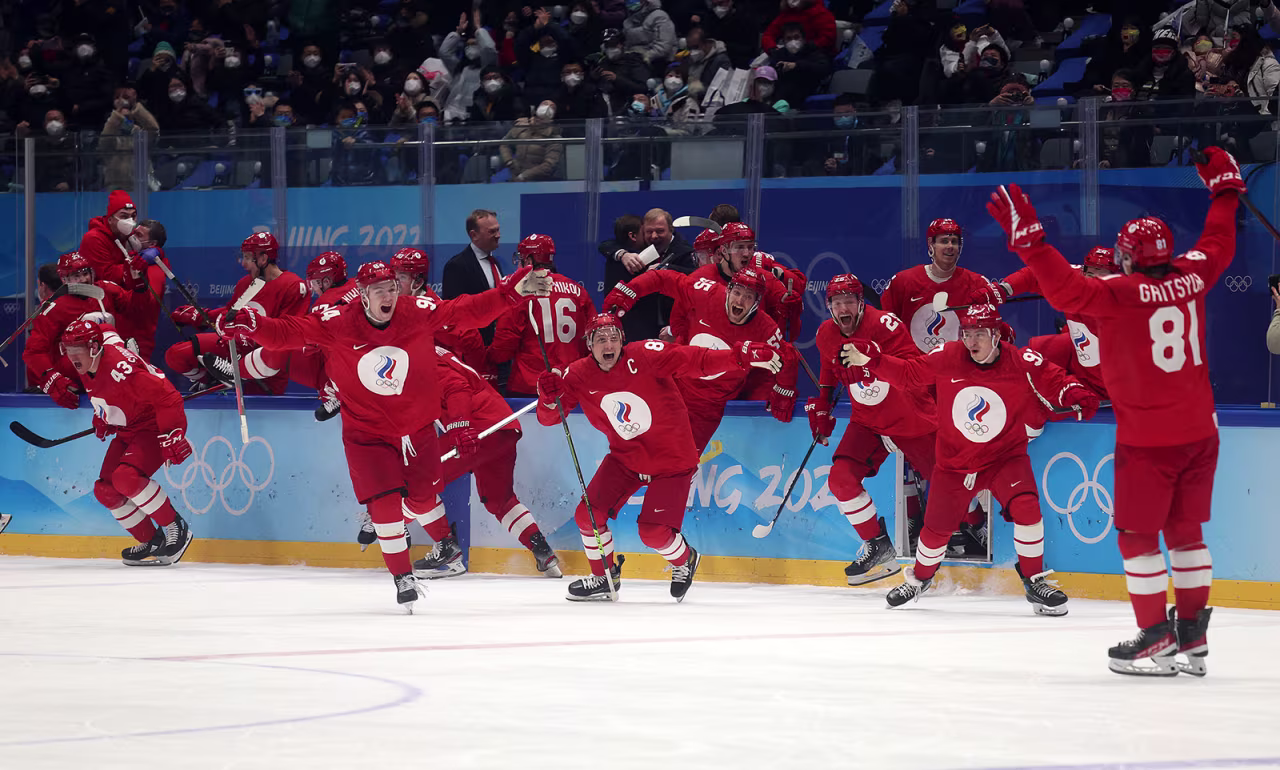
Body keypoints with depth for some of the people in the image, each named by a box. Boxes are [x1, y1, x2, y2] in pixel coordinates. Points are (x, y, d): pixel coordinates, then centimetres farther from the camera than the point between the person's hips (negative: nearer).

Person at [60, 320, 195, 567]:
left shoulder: (120, 367, -31)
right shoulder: (85, 367, -3)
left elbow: (167, 397, -31)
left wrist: (172, 438, -31)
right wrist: (101, 416, 19)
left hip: (153, 426, -10)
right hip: (127, 430, 10)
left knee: (126, 477, -29)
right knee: (105, 490, 2)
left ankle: (177, 529, -13)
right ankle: (152, 542, 12)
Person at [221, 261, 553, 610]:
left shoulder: (419, 313, -14)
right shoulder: (336, 325, -19)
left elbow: (470, 310, -11)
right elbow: (288, 332, -21)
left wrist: (514, 290, -19)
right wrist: (249, 324, -37)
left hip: (417, 424, 2)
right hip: (367, 433, -2)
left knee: (423, 498, 7)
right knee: (385, 503, -10)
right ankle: (402, 576, 7)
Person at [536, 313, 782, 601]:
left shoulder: (644, 356, -22)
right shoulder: (580, 375, -8)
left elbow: (696, 361, -29)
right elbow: (548, 417, -6)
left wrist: (742, 356, -42)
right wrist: (550, 397, -30)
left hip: (672, 457, -5)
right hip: (626, 456, 5)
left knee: (653, 532, -12)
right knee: (588, 514, -4)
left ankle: (685, 560, 23)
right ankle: (604, 576, 21)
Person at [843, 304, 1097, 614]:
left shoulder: (1023, 363, -16)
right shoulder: (946, 358, -11)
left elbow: (1055, 382, -11)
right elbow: (907, 373, -1)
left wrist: (1076, 395, -32)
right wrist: (871, 359, -13)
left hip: (1005, 455, -2)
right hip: (955, 460, 2)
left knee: (1025, 507, -26)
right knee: (937, 527, 6)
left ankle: (1035, 581, -7)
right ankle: (919, 578, 39)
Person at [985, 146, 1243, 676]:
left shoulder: (1119, 294, -16)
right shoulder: (1190, 277, 1)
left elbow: (1067, 290, -28)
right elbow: (1218, 245, 19)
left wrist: (1028, 239, -26)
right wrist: (1225, 190, 33)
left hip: (1147, 439, -6)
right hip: (1199, 432, 6)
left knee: (1137, 534, 3)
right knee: (1185, 530, 16)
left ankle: (1157, 638, 0)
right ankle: (1193, 637, 17)